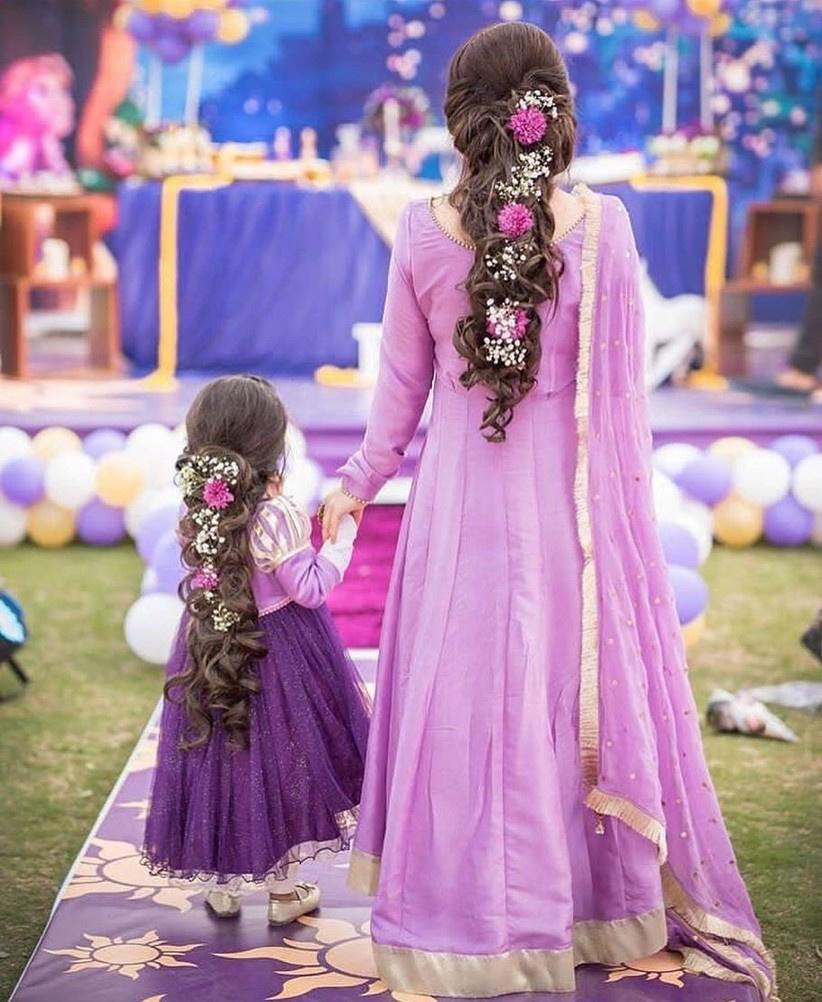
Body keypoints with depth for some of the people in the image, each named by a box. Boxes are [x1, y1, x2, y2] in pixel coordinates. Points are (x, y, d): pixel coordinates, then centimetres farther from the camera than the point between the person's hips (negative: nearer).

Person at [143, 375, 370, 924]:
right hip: (281, 648, -5)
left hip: (210, 648, 5)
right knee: (281, 756, 9)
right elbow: (310, 589, -19)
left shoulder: (202, 509, -5)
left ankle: (222, 883, 26)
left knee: (221, 756, 15)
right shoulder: (279, 515, -23)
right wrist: (345, 530, -12)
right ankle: (285, 887, 21)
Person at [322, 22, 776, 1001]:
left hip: (460, 502, 0)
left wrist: (358, 482, 19)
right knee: (584, 694, 12)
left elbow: (401, 387, 3)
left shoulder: (422, 233, -6)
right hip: (572, 505, 0)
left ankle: (475, 920, 16)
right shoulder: (601, 225, -9)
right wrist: (628, 506, 7)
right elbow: (621, 389, -4)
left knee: (469, 699, 8)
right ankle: (600, 909, 25)